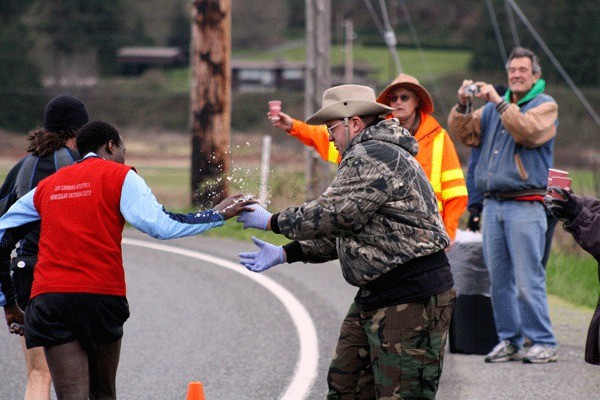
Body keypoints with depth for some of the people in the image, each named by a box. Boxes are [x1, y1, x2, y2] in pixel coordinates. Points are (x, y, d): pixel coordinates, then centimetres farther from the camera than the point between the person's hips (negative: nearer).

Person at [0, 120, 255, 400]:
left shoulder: (47, 186, 20)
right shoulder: (120, 177, 7)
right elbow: (161, 225, -7)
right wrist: (218, 214, 4)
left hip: (48, 296, 2)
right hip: (101, 294, -2)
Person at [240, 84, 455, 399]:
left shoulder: (371, 158, -15)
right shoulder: (370, 157, 21)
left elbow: (332, 215, -20)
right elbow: (341, 231, 22)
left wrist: (272, 222, -6)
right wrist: (284, 254, 16)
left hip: (411, 300, -12)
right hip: (376, 296, 12)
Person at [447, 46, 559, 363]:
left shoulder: (546, 106, 2)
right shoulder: (493, 107, 19)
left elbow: (527, 132, -17)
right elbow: (465, 135, 12)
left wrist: (500, 103, -17)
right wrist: (463, 106, -4)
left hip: (525, 206, -6)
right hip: (492, 204, 6)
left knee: (528, 280, -9)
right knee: (499, 279, 6)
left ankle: (543, 343, -5)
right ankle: (509, 340, 13)